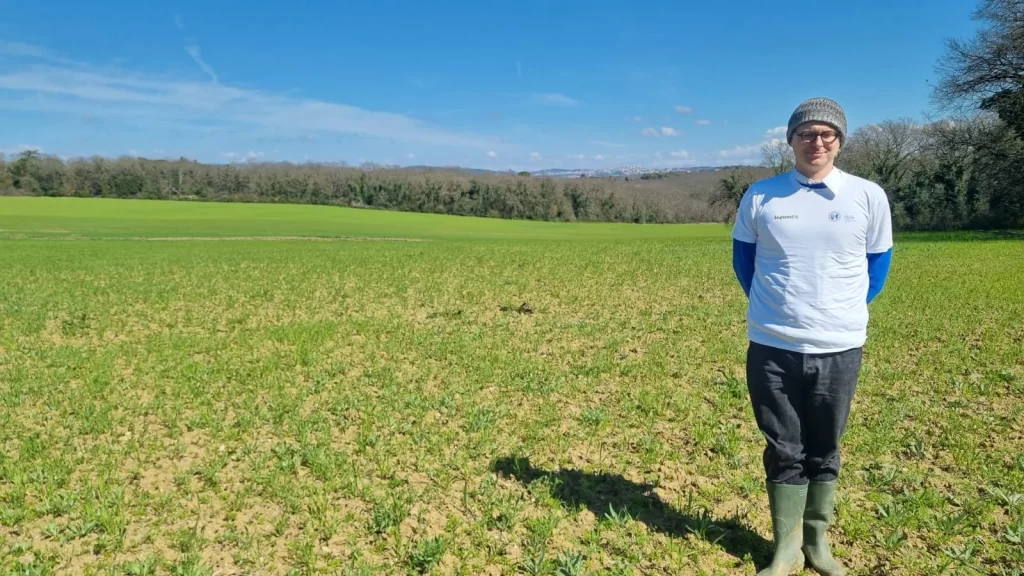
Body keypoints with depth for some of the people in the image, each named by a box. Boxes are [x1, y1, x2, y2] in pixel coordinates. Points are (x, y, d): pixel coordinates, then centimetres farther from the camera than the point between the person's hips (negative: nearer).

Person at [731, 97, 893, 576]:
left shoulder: (868, 196, -1)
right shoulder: (761, 195, -1)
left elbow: (878, 262, 11)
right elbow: (742, 257, 11)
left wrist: (848, 313, 9)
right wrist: (771, 309, 9)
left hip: (839, 349, 1)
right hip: (772, 348, 0)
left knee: (824, 451, 13)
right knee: (783, 451, 8)